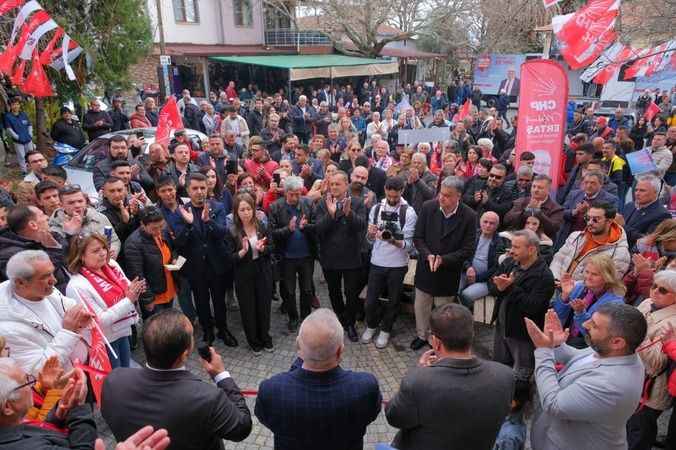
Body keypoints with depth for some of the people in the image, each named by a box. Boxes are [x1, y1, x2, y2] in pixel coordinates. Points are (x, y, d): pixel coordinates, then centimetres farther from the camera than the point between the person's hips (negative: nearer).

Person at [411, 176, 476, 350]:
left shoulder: (469, 216, -16)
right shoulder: (428, 207, -11)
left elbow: (467, 250, -13)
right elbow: (418, 237, -4)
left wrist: (443, 259, -23)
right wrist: (428, 255, -21)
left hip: (448, 272, -2)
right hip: (425, 268, 3)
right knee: (420, 306, 18)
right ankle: (421, 335, 42)